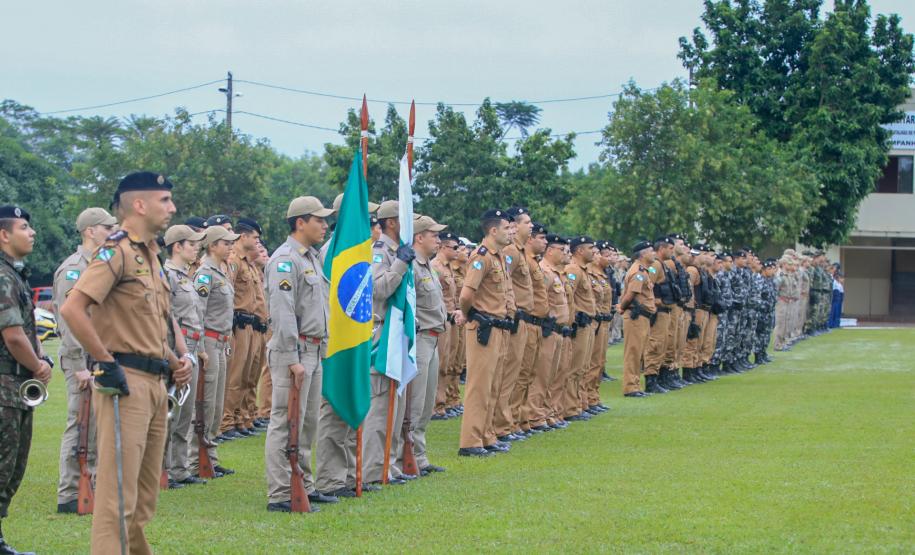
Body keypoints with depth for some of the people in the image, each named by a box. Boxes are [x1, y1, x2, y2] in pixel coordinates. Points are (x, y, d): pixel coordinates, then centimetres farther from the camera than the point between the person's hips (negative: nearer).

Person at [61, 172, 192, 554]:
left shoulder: (150, 255, 18)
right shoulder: (118, 251, -12)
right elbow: (72, 309, -23)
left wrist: (175, 362, 10)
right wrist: (107, 364, -20)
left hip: (154, 384, 10)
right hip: (126, 383, -10)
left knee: (145, 495, 16)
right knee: (119, 495, -10)